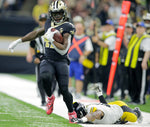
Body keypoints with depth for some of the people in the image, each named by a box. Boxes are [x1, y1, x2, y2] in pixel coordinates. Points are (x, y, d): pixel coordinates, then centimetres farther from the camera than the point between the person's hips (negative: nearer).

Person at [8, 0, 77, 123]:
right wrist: (19, 41, 26)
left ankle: (71, 112, 16)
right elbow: (36, 33, 26)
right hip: (47, 61, 4)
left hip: (61, 62, -3)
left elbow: (63, 50, -13)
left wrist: (52, 40, -21)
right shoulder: (49, 23, 10)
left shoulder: (68, 27, -8)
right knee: (44, 77, -30)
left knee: (64, 89, -10)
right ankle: (50, 97, -1)